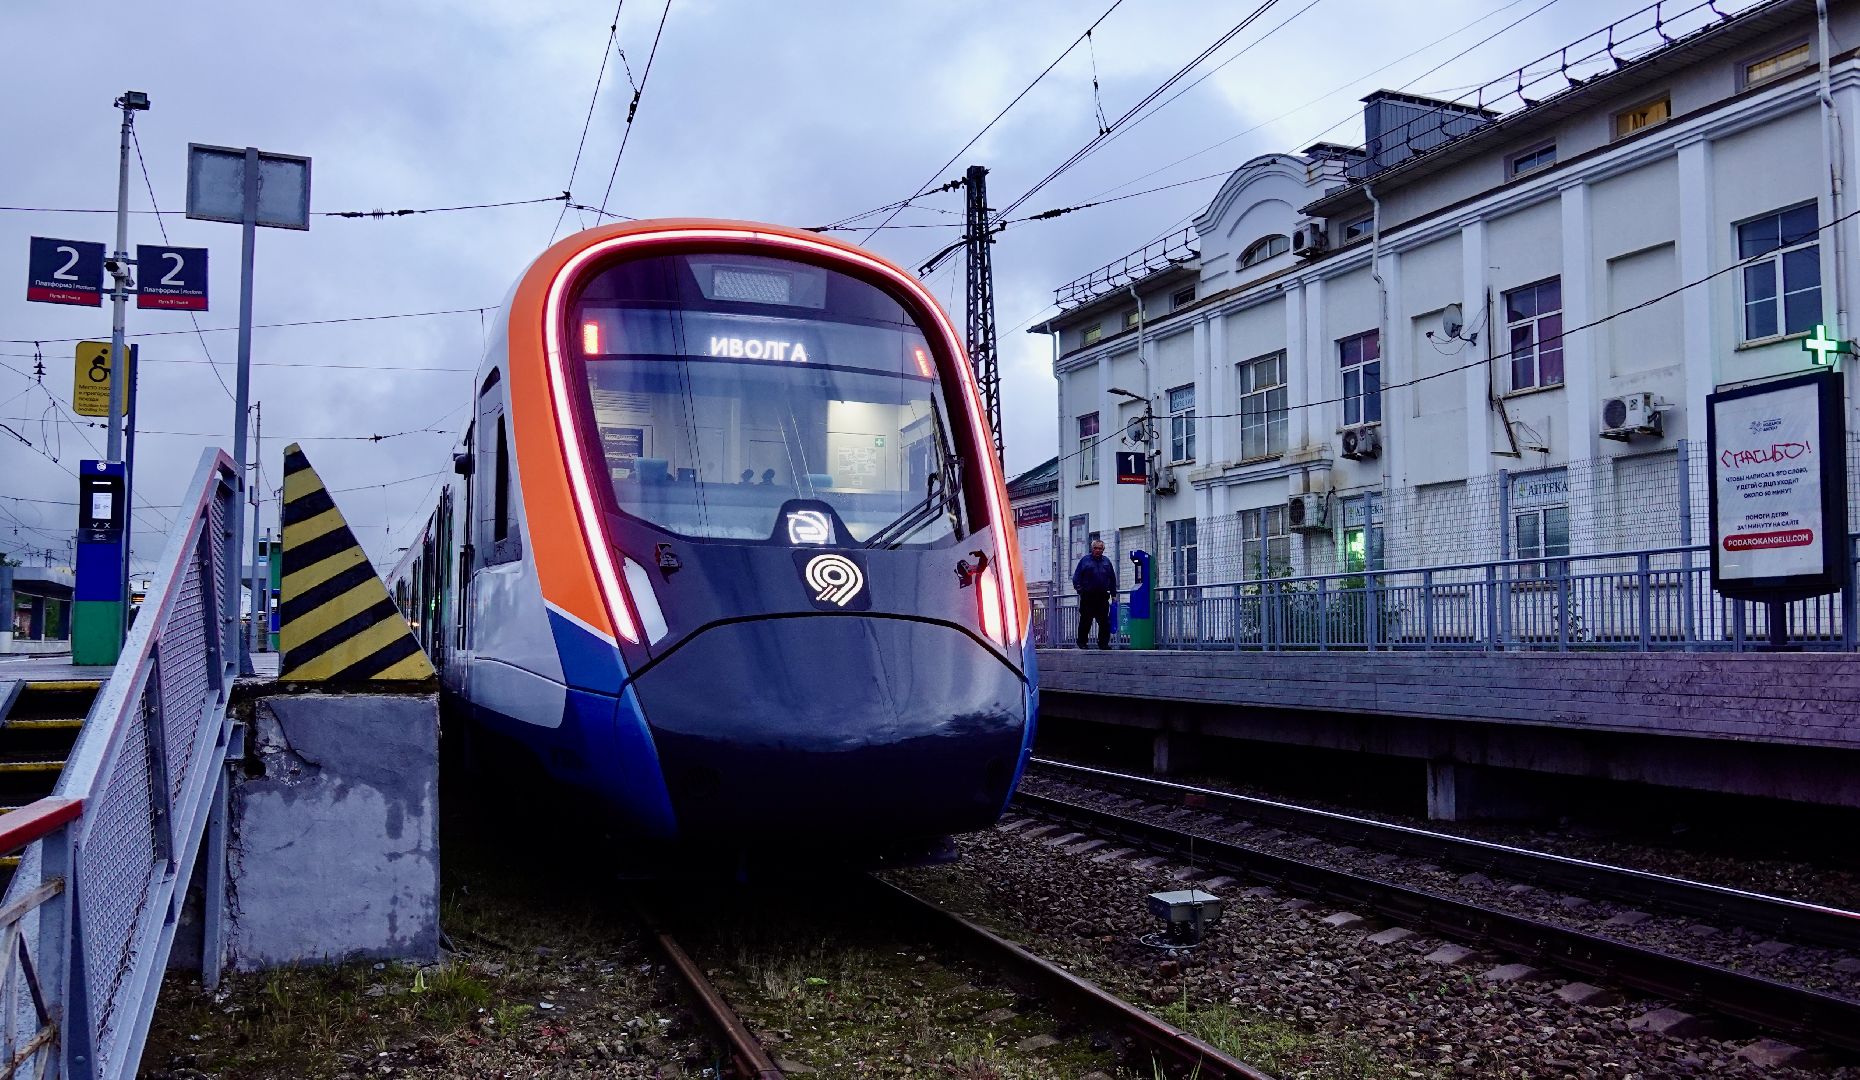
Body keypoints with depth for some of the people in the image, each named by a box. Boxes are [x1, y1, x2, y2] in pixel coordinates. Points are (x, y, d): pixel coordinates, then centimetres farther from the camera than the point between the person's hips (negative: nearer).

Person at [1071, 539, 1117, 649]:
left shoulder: (1106, 562, 14)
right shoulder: (1085, 560, 5)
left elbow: (1112, 578, 18)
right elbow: (1076, 576, 4)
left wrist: (1113, 593, 13)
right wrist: (1079, 587, -9)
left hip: (1103, 597, 3)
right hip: (1088, 596, -3)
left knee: (1104, 621, 2)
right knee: (1085, 620, 0)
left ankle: (1104, 643, 9)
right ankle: (1082, 642, 9)